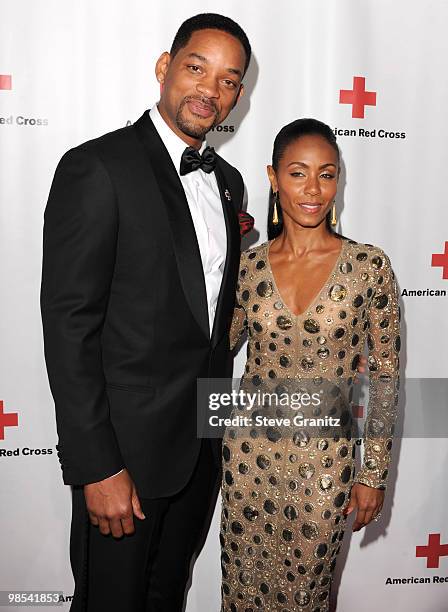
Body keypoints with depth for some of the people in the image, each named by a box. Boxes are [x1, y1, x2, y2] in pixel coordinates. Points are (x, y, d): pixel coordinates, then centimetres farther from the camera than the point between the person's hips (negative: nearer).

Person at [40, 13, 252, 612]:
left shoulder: (227, 180, 8)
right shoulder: (97, 168, -16)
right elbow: (68, 325, -19)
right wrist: (98, 468, -20)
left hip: (204, 442, 7)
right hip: (128, 444, -6)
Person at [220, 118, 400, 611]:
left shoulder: (369, 265, -9)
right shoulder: (248, 266, -3)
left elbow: (385, 373, -4)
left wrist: (374, 473, -2)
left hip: (325, 459, -2)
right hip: (249, 450, 2)